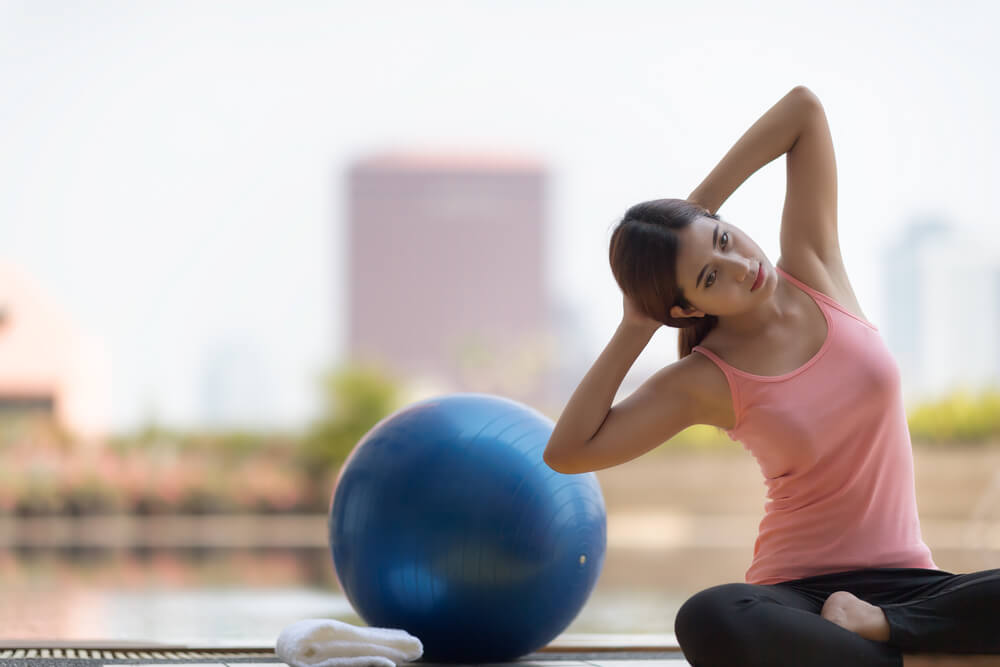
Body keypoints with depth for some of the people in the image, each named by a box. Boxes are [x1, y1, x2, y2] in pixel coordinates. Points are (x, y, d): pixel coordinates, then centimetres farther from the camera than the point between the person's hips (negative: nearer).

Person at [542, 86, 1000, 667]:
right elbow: (566, 453, -12)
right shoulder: (705, 382, -2)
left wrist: (699, 206, 3)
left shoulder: (814, 270, 4)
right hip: (796, 589, -2)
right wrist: (634, 331, -6)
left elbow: (805, 107, 2)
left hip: (906, 581, 2)